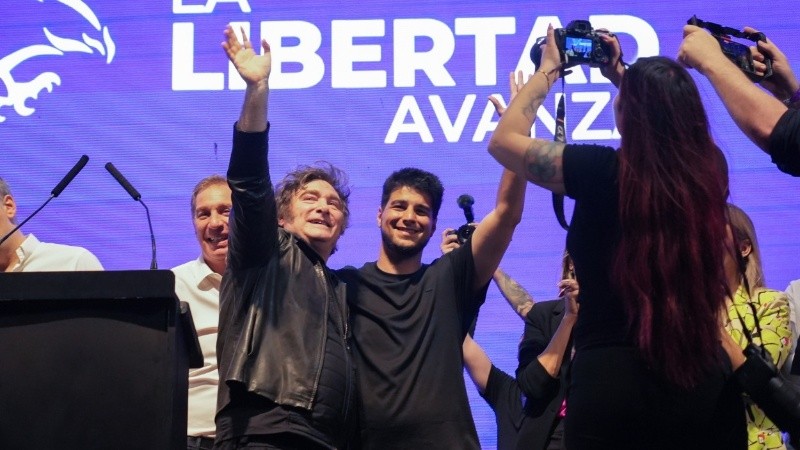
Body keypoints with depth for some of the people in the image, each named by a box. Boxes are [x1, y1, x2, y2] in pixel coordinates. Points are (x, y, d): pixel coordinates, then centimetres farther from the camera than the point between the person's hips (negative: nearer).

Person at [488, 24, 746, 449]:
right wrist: (621, 75, 29)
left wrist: (547, 70, 13)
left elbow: (503, 140, 3)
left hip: (614, 381, -4)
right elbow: (673, 125, 26)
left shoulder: (603, 171, -12)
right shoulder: (708, 170, 0)